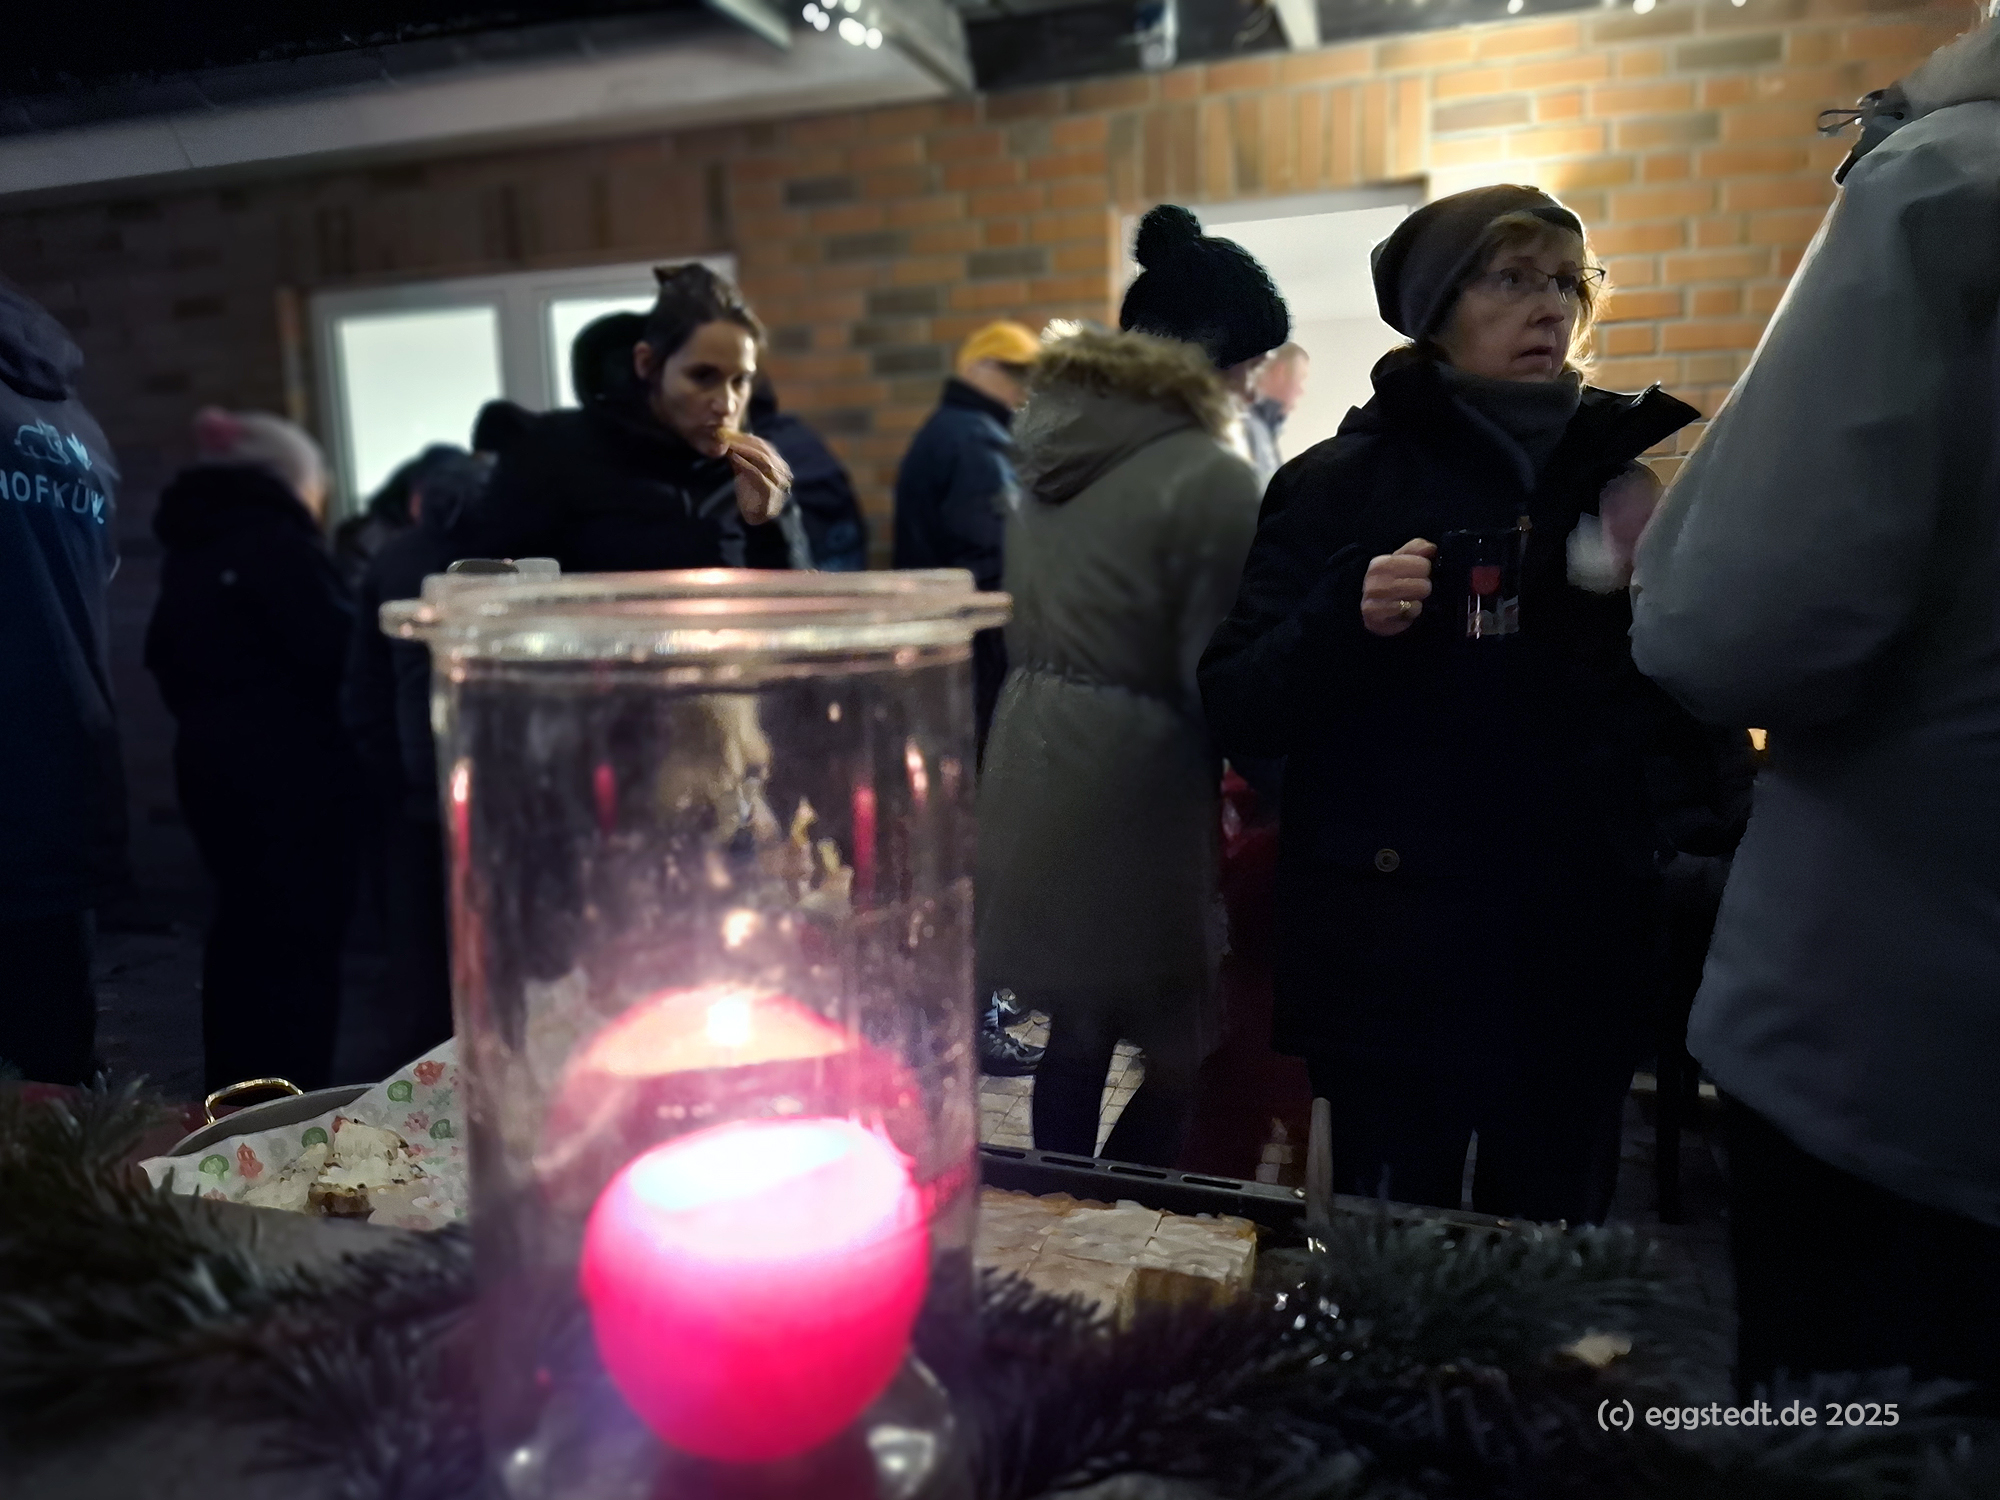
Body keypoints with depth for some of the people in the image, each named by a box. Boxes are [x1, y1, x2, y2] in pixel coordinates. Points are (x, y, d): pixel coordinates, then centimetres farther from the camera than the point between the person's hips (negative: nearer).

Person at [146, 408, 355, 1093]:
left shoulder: (192, 548, 15)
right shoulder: (273, 539, -12)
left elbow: (169, 656, 19)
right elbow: (336, 644, -19)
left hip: (213, 759, 9)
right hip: (286, 767, -9)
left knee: (246, 927, 16)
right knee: (299, 936, -5)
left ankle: (237, 1096, 24)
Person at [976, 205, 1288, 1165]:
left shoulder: (1054, 446, 9)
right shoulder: (1208, 477, -15)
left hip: (1035, 753, 8)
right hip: (1130, 772, -8)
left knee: (1078, 1030, 19)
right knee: (1178, 1052, 7)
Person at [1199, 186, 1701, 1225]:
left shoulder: (1616, 471, 9)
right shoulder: (1338, 483, 0)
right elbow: (1235, 713, -6)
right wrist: (1347, 620, -22)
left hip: (1574, 950, 4)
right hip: (1393, 953, -3)